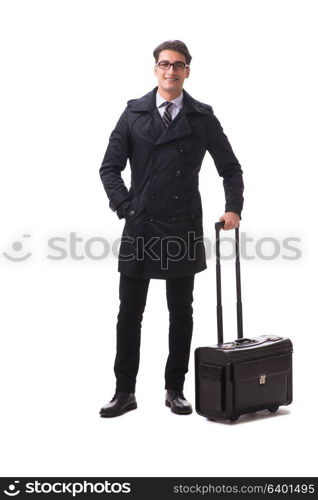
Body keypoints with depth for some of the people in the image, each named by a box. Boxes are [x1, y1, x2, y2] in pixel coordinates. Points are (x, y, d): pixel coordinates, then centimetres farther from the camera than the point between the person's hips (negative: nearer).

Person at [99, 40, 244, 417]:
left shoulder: (203, 118, 3)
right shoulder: (133, 114, 4)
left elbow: (230, 168, 8)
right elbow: (110, 167, 4)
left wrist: (233, 208, -5)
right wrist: (125, 208, -6)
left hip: (183, 230, 0)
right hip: (140, 228, 0)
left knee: (181, 313, 8)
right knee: (129, 313, 4)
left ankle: (175, 389, 20)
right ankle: (124, 391, 13)